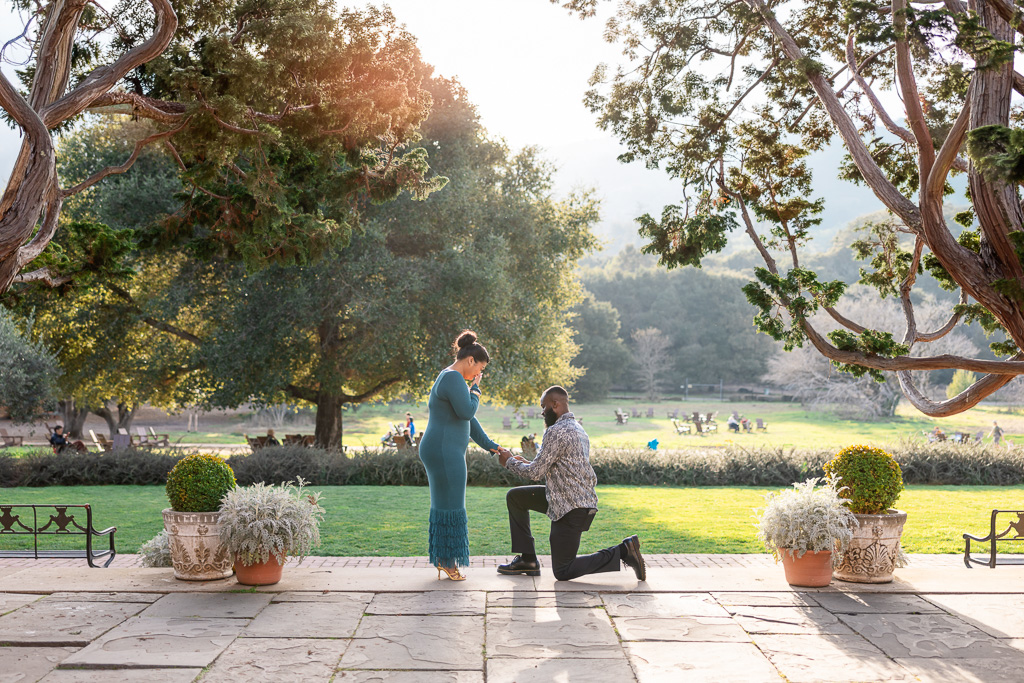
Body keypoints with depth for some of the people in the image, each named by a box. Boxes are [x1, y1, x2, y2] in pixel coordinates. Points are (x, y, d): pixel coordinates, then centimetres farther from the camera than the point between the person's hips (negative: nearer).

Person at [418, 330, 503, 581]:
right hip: (444, 452, -11)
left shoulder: (450, 378, 20)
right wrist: (475, 388, -4)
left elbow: (467, 418, 24)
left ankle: (443, 560, 22)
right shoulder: (453, 378, -15)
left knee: (443, 504, 15)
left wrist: (489, 445, 25)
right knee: (450, 506, -3)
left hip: (441, 451, 11)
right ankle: (447, 561, 5)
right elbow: (467, 411, -21)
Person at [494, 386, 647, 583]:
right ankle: (527, 559, 18)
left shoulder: (556, 432, -18)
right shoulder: (577, 428, 14)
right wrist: (525, 462, 18)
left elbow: (535, 473, -15)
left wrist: (510, 462, 2)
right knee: (515, 497, 18)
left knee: (562, 572, -1)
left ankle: (622, 552, -9)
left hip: (571, 508, -10)